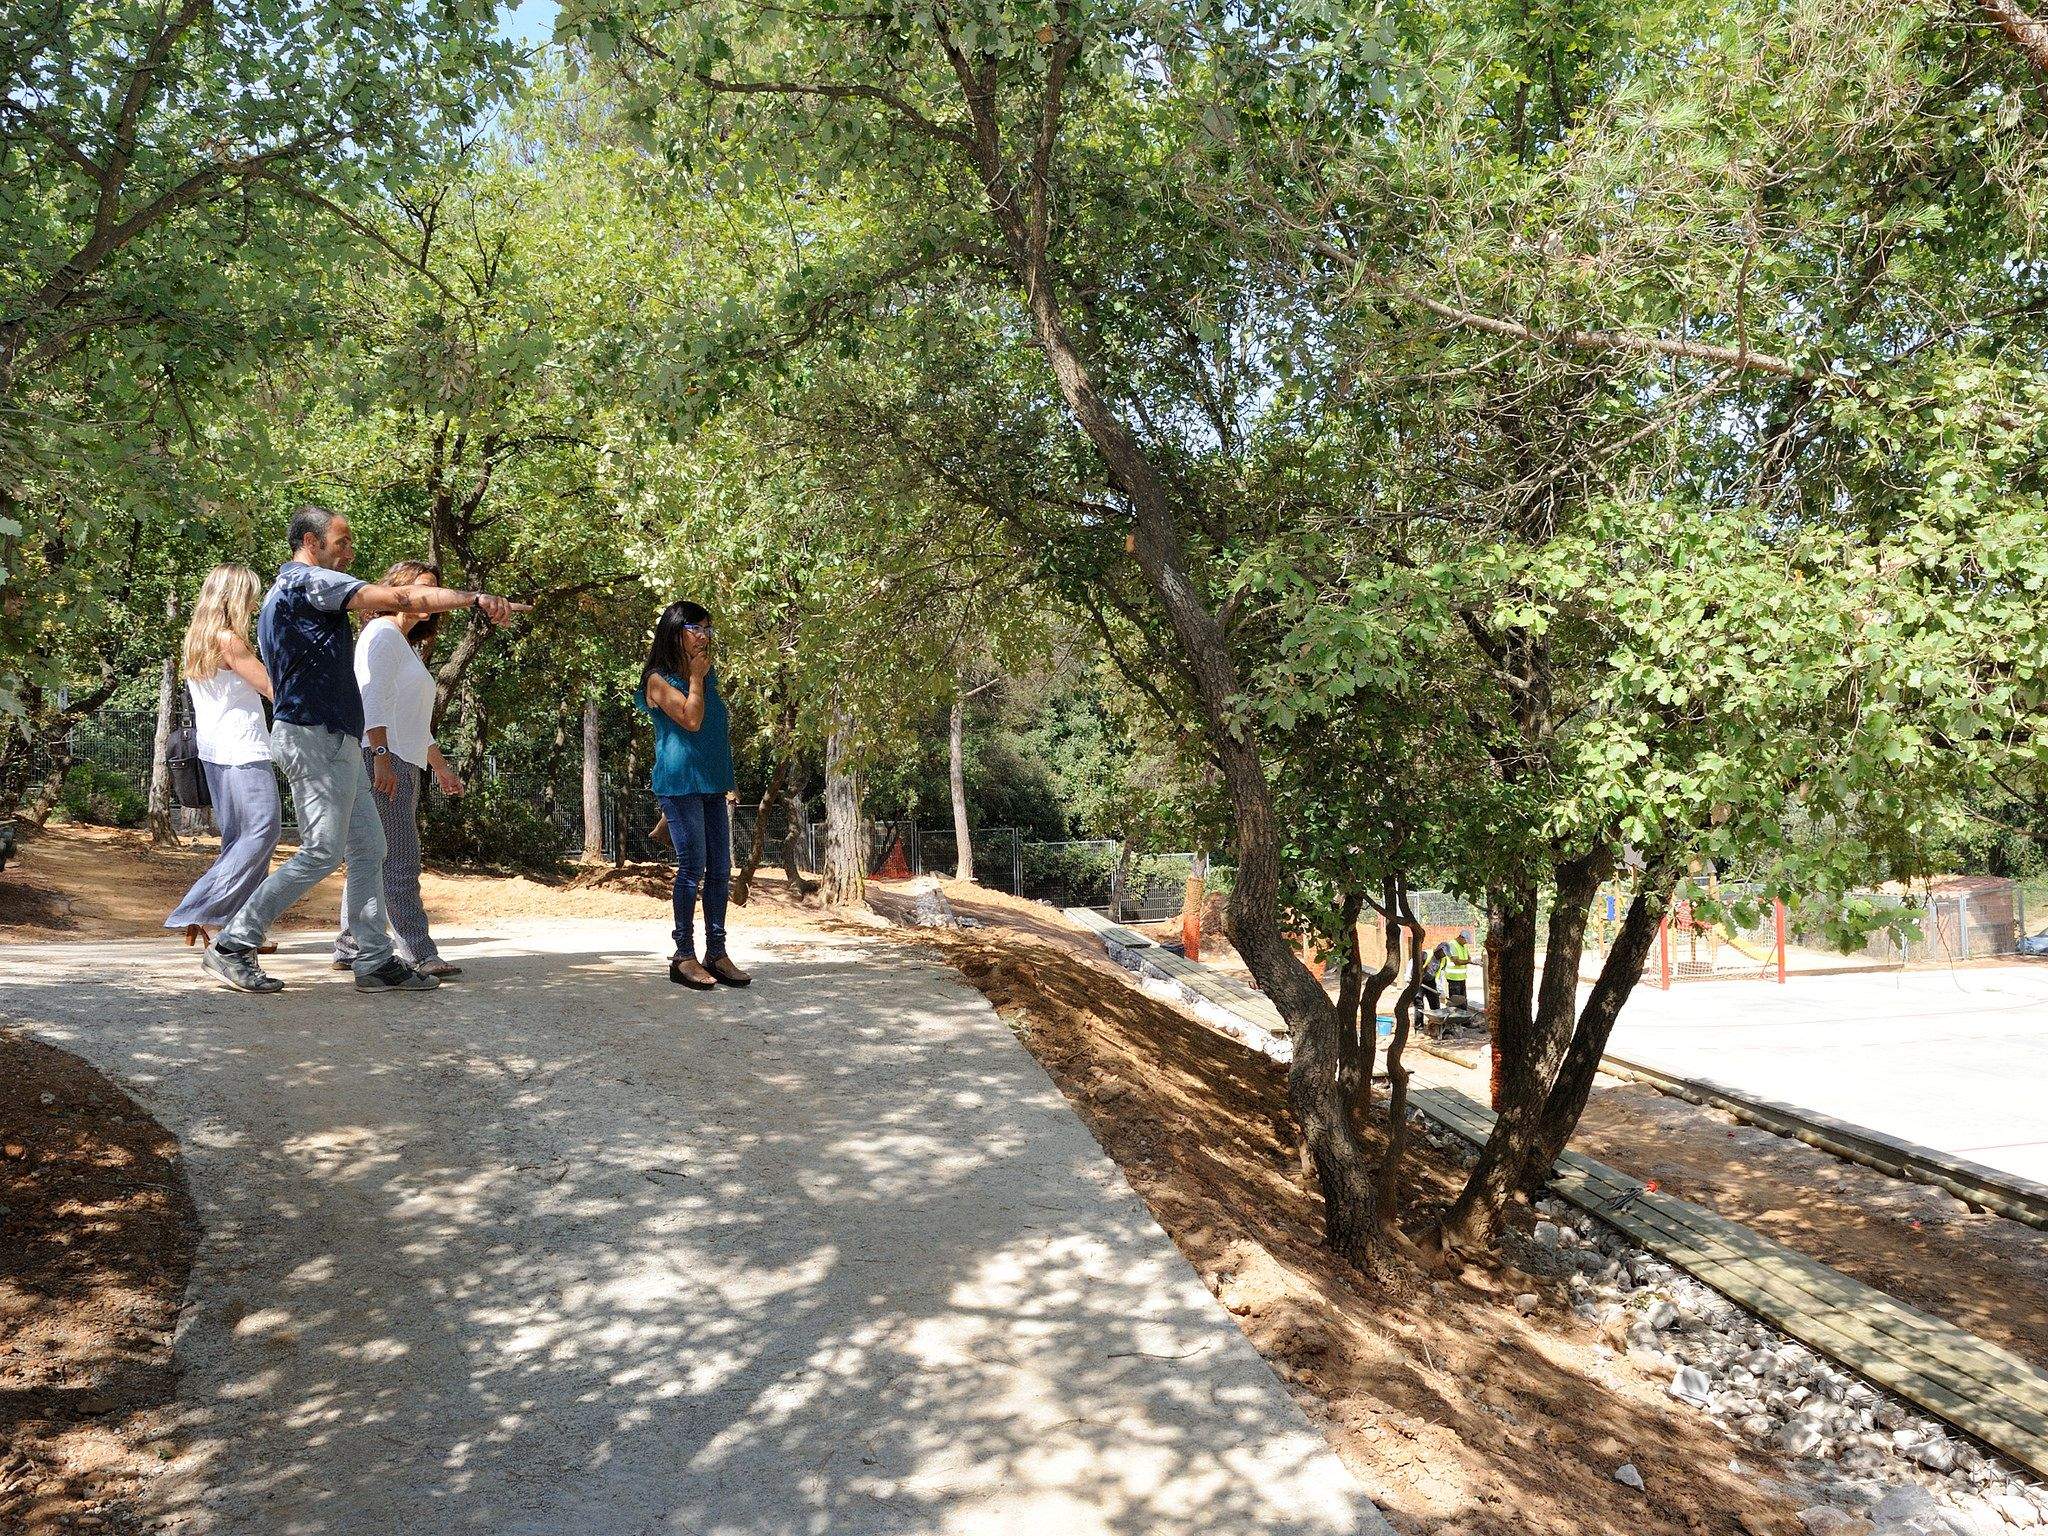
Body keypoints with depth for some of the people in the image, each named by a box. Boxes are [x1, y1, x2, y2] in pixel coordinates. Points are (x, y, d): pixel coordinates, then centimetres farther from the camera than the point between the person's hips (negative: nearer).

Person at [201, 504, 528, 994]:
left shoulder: (281, 595, 23)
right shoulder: (310, 581, -9)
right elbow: (401, 598, -17)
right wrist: (476, 598, -16)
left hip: (334, 742, 11)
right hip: (317, 737, -11)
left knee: (368, 849, 7)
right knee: (322, 852, -10)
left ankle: (375, 961, 7)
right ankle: (231, 946, -3)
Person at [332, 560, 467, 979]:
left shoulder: (407, 646, 28)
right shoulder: (381, 633, -3)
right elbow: (372, 698, -15)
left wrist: (441, 767, 32)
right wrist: (381, 754, -24)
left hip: (405, 766, 10)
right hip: (382, 760, -10)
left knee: (376, 862, 10)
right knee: (401, 862, -13)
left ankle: (349, 948, 14)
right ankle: (418, 956, -16)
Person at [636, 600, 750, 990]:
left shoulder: (708, 675, 17)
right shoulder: (659, 679, -5)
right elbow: (691, 720, -16)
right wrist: (695, 678, -8)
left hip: (711, 782, 7)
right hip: (680, 781, -7)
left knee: (720, 869, 5)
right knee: (693, 867, -8)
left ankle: (716, 952, 10)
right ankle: (684, 956, -1)